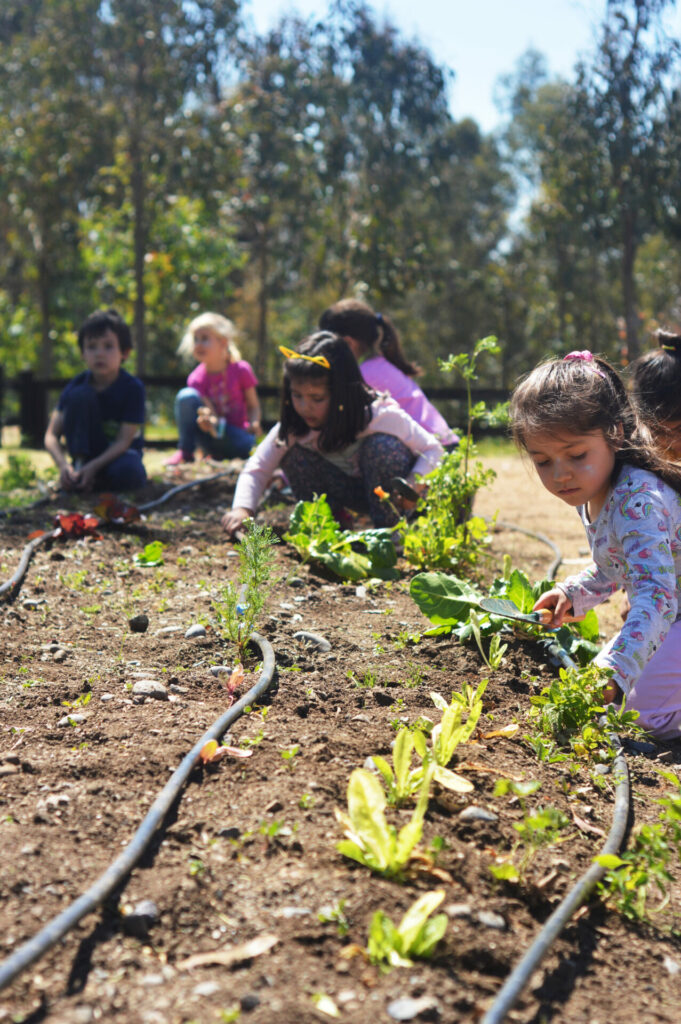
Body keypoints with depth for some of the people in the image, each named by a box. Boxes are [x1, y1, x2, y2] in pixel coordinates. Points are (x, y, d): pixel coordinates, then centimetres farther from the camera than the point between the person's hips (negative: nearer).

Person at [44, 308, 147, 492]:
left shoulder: (133, 388, -17)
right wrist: (63, 465, -31)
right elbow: (52, 435, -12)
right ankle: (79, 463, -20)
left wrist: (94, 467, -35)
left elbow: (124, 441, -21)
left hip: (120, 454, -1)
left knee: (127, 472, -40)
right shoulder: (76, 386, -10)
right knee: (79, 395, -22)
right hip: (88, 453, 2)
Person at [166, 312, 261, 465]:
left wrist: (254, 425, -22)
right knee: (186, 396, -23)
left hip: (238, 437, -1)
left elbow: (253, 406, 0)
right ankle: (185, 452, -18)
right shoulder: (196, 379, -7)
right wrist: (211, 421, -40)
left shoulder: (241, 370, -8)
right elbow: (210, 414, -15)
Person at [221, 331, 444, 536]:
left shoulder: (380, 415, -29)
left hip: (385, 491, -3)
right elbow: (256, 469, -14)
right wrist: (242, 508, -33)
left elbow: (434, 449, -20)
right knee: (292, 454, -19)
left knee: (383, 446, -34)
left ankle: (389, 528, -16)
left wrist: (415, 484, -39)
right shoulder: (294, 426, -18)